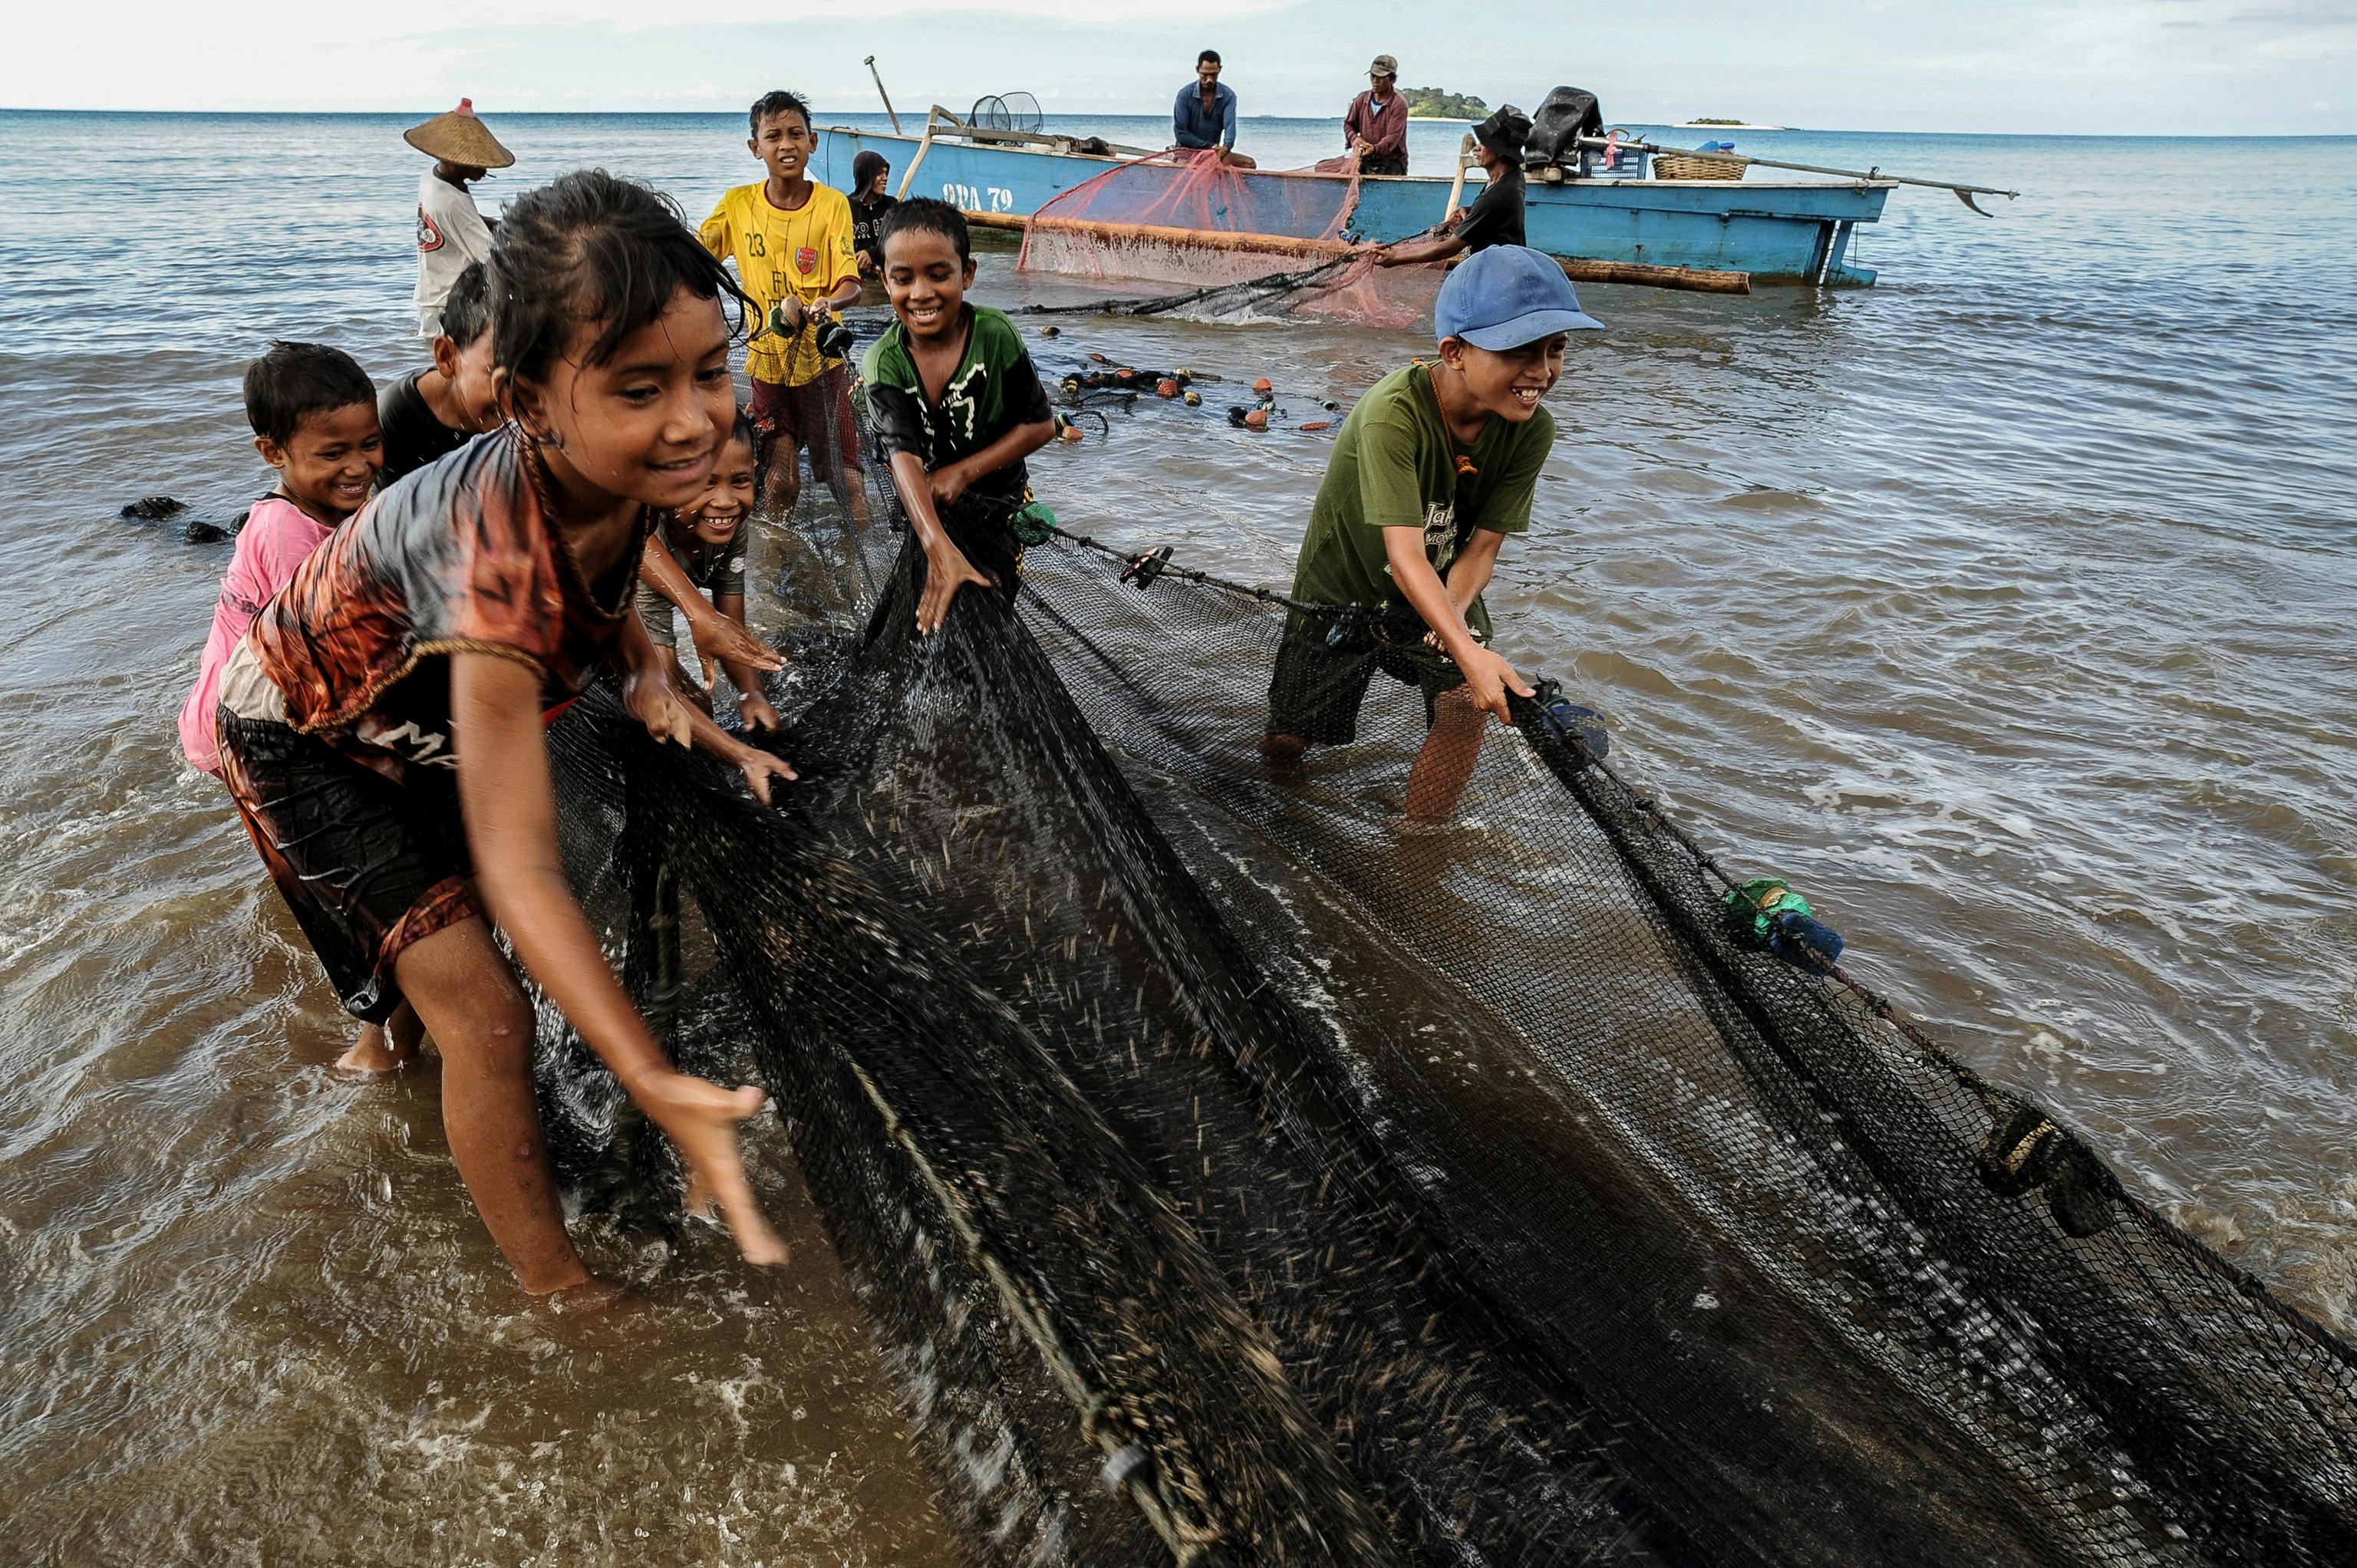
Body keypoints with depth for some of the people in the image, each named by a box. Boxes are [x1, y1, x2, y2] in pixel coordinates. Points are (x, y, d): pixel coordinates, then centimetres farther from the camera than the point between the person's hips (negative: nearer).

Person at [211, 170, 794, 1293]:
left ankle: (397, 1023, 67)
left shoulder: (622, 470, -25)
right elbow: (521, 872, -49)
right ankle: (555, 1293, 8)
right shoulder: (499, 560, -48)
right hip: (304, 742, -7)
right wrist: (656, 1087, -57)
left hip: (421, 717, 7)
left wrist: (648, 680, -17)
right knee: (485, 1013, -11)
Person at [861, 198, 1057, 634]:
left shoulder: (995, 336, -15)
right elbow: (904, 457, -31)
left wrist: (961, 472, -18)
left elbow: (1041, 424, -7)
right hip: (923, 510, 1)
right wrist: (939, 548, -48)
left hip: (995, 503, -1)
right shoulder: (884, 362, -16)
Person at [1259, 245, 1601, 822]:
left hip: (1443, 589, 3)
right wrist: (1469, 649, -55)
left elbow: (1482, 546, -16)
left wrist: (1455, 611, -36)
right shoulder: (1394, 413, -36)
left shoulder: (1531, 429, -20)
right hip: (1343, 586, -3)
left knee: (1467, 703, -21)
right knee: (1284, 747, 4)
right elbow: (1405, 554, -43)